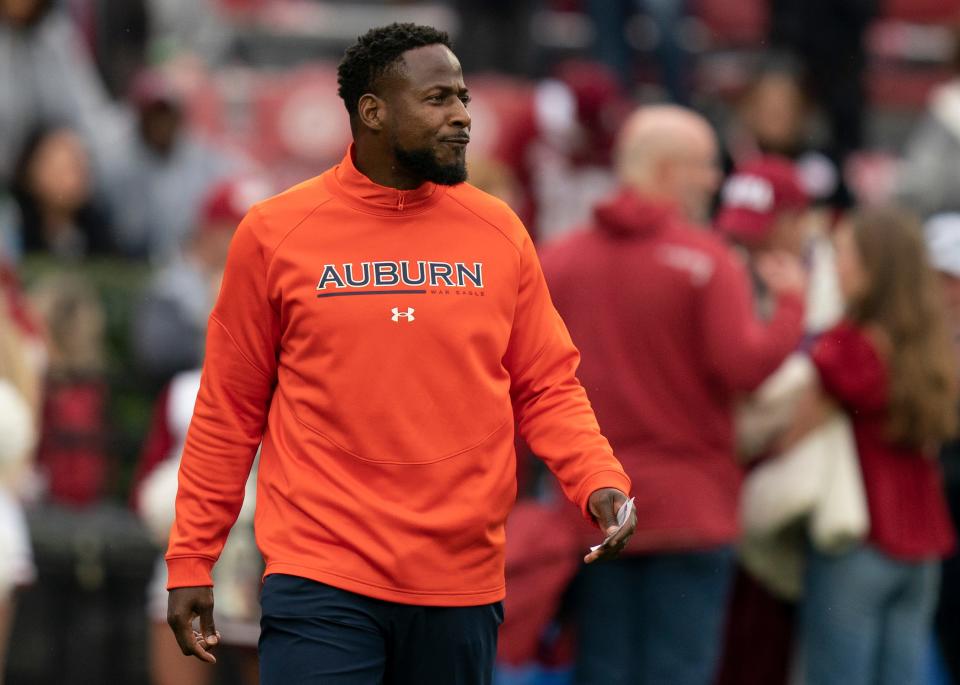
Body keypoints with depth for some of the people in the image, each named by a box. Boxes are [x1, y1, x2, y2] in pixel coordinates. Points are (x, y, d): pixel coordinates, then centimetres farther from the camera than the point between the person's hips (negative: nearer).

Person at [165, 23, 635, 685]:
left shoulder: (499, 232, 7)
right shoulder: (274, 233, 0)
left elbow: (547, 388, 10)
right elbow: (230, 409, 4)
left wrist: (601, 482, -7)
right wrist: (191, 561, 3)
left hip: (462, 588, 3)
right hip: (322, 579, -3)